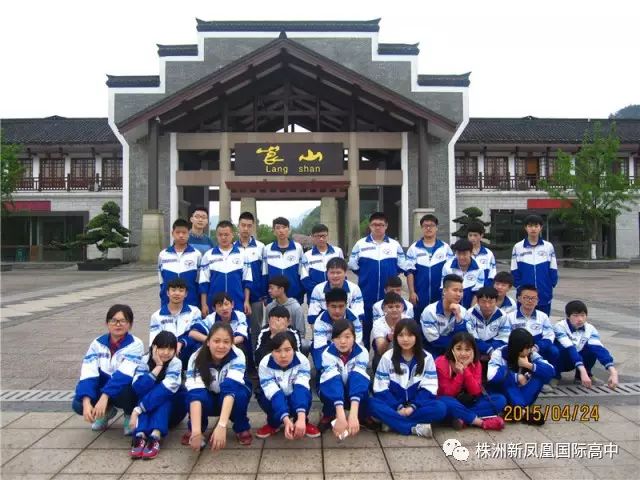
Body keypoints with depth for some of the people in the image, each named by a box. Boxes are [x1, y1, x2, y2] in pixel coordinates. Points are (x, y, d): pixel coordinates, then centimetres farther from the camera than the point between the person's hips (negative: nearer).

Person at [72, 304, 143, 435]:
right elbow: (88, 374, -18)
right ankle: (106, 412, 11)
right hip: (103, 390, 4)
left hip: (125, 391, -4)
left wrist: (104, 397, -43)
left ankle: (130, 415, -2)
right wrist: (86, 402, -32)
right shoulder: (97, 343, -6)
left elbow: (124, 375, -31)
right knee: (78, 404, -22)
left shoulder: (135, 344, -18)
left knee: (123, 390, -36)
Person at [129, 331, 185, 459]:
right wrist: (158, 367, -27)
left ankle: (155, 437, -49)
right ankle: (140, 436, -46)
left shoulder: (175, 363, -17)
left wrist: (137, 409, -38)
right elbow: (138, 388, -25)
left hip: (171, 409, -2)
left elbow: (165, 390, -31)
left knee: (163, 394, -31)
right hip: (147, 410, 2)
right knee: (144, 394, -29)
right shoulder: (145, 360, -10)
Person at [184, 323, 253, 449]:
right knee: (197, 394, -34)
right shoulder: (196, 358, -27)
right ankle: (192, 429, -3)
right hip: (208, 400, 1)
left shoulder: (237, 356, -29)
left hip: (234, 399, -1)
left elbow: (230, 388, -42)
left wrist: (222, 425, -55)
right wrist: (196, 431, -50)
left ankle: (242, 428, -7)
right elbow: (195, 393, -38)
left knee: (239, 392, -36)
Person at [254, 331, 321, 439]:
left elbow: (301, 388, -37)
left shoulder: (302, 361, -26)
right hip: (274, 399, 0)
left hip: (296, 399, 0)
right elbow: (275, 394, -35)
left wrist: (301, 418, -52)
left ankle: (303, 422, -2)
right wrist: (286, 420, -49)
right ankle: (274, 424, 0)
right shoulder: (265, 364, -27)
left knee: (303, 392, -33)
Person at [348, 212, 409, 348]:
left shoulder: (395, 245, 2)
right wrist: (366, 276, 7)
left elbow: (402, 267, 7)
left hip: (388, 295, 1)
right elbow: (353, 266, 5)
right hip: (366, 295, -1)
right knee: (365, 325, 8)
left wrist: (389, 275, 5)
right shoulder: (360, 244, 0)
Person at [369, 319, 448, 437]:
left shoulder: (427, 358, 2)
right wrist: (398, 407, -18)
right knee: (373, 404, -31)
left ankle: (392, 421, -29)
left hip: (416, 405, 1)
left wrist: (413, 406, -18)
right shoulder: (387, 357, -1)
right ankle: (415, 428, -37)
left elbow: (429, 387, -4)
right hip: (393, 405, -1)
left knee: (441, 408, -28)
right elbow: (381, 388, -5)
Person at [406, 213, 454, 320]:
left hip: (440, 296, 1)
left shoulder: (445, 248, 4)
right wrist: (411, 292, -6)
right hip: (420, 296, -1)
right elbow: (410, 272, 0)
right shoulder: (414, 248, 2)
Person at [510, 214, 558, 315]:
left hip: (545, 296, 1)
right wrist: (519, 286, -5)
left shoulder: (548, 247, 3)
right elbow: (514, 272, 4)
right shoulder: (518, 247, 1)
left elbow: (553, 271, 6)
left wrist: (551, 285, -2)